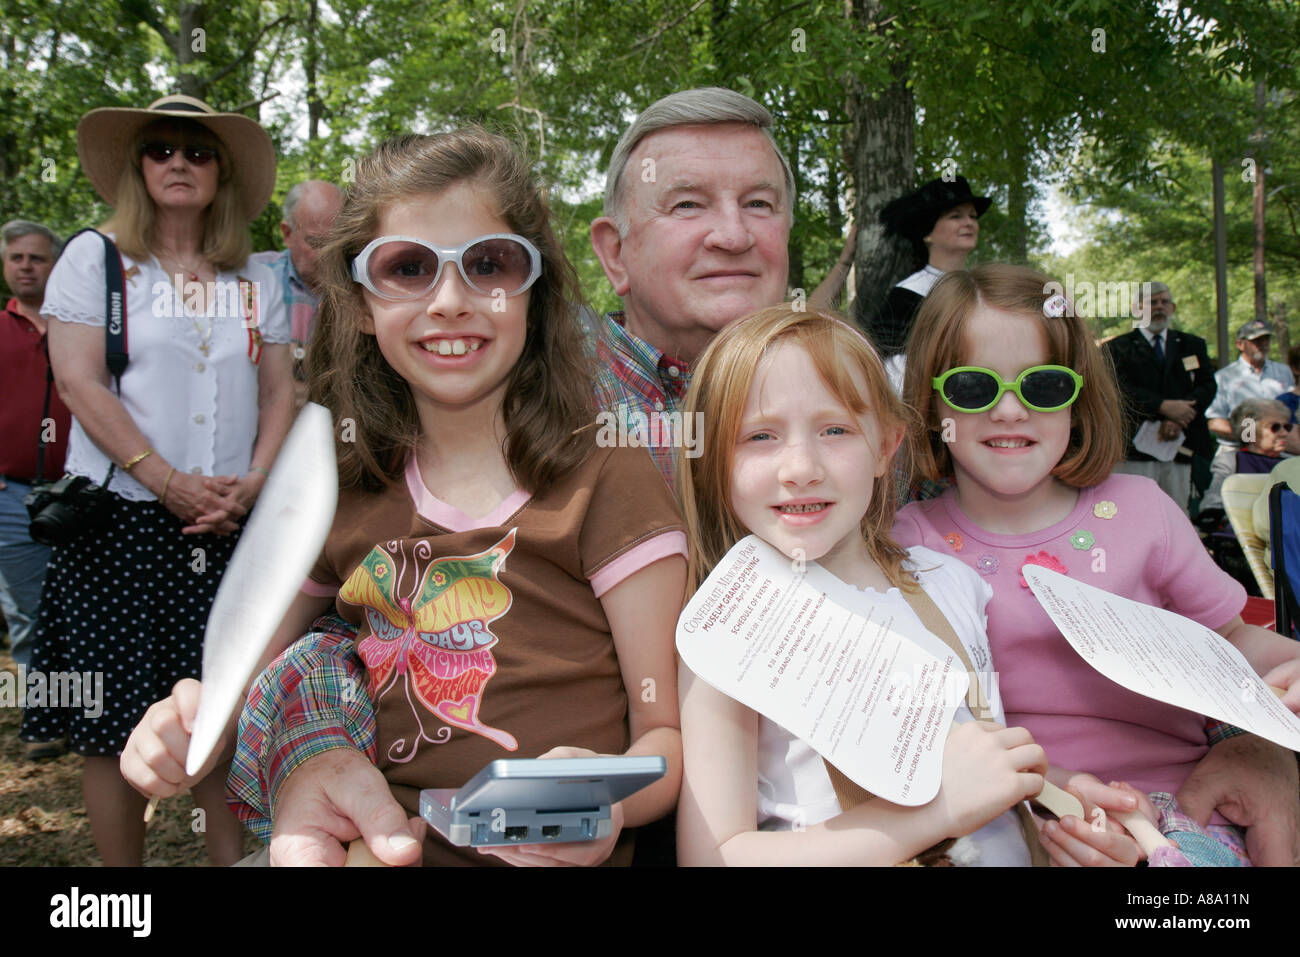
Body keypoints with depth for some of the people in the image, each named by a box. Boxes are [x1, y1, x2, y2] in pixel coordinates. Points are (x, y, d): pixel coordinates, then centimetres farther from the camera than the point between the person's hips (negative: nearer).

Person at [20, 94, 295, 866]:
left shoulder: (254, 279, 14)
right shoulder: (95, 258, 4)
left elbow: (279, 392, 11)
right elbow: (79, 381, -6)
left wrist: (254, 483, -6)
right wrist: (167, 482, -14)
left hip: (231, 530, 3)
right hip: (124, 521, -2)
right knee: (118, 724, 1)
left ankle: (233, 857, 15)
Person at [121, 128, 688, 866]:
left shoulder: (608, 483, -6)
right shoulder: (341, 499, 7)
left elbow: (667, 730, -6)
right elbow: (250, 680, 16)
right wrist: (184, 729, -6)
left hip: (542, 854, -2)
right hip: (373, 843, 2)